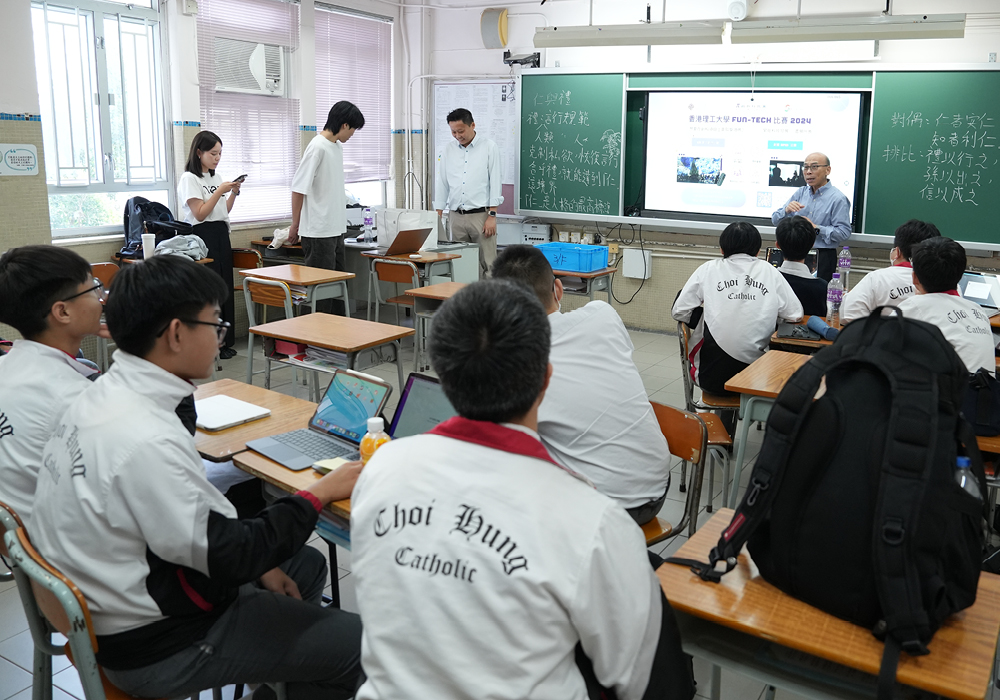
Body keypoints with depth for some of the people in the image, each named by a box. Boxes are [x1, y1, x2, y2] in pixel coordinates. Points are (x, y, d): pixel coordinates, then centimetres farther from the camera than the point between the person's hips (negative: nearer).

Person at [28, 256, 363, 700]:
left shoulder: (104, 394, -1)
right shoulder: (147, 440, -32)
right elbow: (229, 555, -24)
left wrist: (256, 561, 6)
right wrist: (321, 493, -12)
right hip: (151, 647, -9)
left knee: (307, 564, 21)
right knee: (357, 643, -8)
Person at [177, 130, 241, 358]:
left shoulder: (216, 177, 16)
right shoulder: (189, 178, -7)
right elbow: (200, 214, -15)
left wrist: (234, 193, 5)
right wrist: (220, 191, -16)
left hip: (221, 235, 8)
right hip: (203, 236, -8)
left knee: (225, 288, 7)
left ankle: (224, 341, 14)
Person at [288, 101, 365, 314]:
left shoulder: (337, 146, 12)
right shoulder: (318, 147, -15)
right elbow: (298, 189, -15)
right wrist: (295, 226, -11)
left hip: (336, 230, 9)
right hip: (318, 232, -9)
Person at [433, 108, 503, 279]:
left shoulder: (489, 147, 1)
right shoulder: (449, 149, 12)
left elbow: (495, 181, -2)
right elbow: (442, 183, 14)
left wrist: (492, 215, -9)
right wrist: (438, 215, 8)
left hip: (481, 215, -3)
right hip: (456, 216, 4)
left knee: (487, 265, -7)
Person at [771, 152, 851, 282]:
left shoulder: (838, 198, -5)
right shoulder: (800, 193, 12)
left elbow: (844, 233, -14)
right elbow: (775, 220, 6)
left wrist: (816, 228, -19)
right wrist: (787, 210, -14)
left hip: (822, 257, -4)